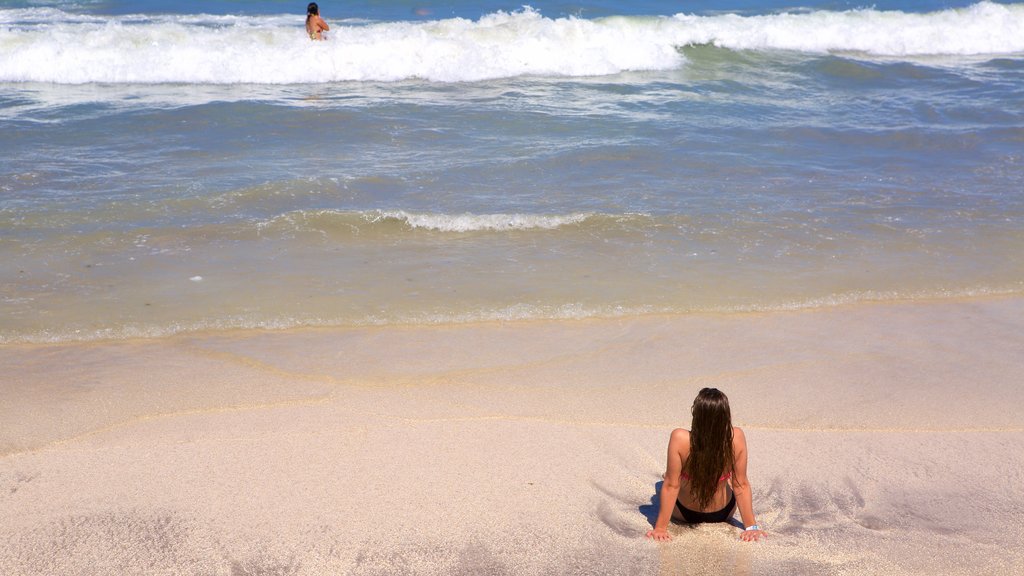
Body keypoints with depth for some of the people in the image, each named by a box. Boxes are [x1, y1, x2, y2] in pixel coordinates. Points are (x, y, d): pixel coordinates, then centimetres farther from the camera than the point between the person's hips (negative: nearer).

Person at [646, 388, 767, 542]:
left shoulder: (680, 438, -33)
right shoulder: (736, 438, -28)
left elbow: (671, 485, -26)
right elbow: (741, 484, -20)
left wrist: (660, 527, -18)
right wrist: (751, 526, -10)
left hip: (685, 513, -1)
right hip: (723, 514, 2)